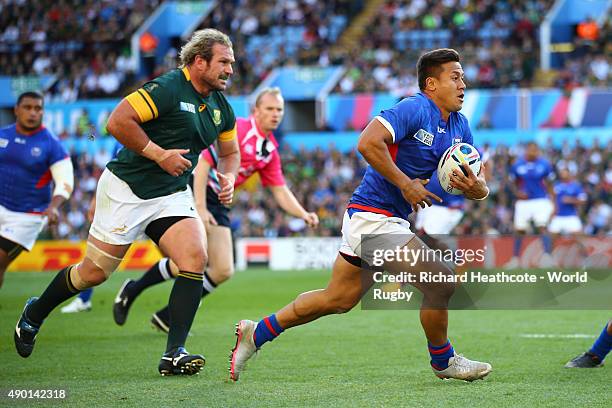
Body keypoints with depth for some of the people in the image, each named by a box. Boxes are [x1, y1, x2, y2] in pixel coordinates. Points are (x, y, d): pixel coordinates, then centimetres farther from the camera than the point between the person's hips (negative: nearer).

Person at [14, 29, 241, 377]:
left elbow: (230, 152, 24)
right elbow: (119, 121, -25)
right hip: (127, 189, -6)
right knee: (95, 272, 2)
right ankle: (34, 315, 29)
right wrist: (160, 155, -21)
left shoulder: (221, 108, 7)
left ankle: (174, 353, -17)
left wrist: (228, 177, 2)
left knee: (195, 258, -18)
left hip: (172, 195, 6)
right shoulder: (168, 88, -18)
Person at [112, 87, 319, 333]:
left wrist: (304, 215, -2)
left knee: (224, 271, 0)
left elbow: (280, 192, 15)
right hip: (191, 190, -8)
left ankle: (169, 316, 12)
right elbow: (203, 162, -19)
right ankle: (132, 291, -2)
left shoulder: (270, 150, 11)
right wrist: (200, 208, -25)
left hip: (216, 204, 8)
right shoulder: (235, 128, -14)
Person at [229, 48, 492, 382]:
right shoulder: (414, 109, -16)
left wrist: (474, 186, -15)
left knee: (338, 299, 16)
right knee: (441, 281, -11)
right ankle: (443, 361, 10)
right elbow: (367, 143, -30)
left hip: (390, 220, 10)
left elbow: (480, 190, 9)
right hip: (373, 216, -10)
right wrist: (405, 184, -24)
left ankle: (256, 333, 27)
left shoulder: (459, 126, 9)